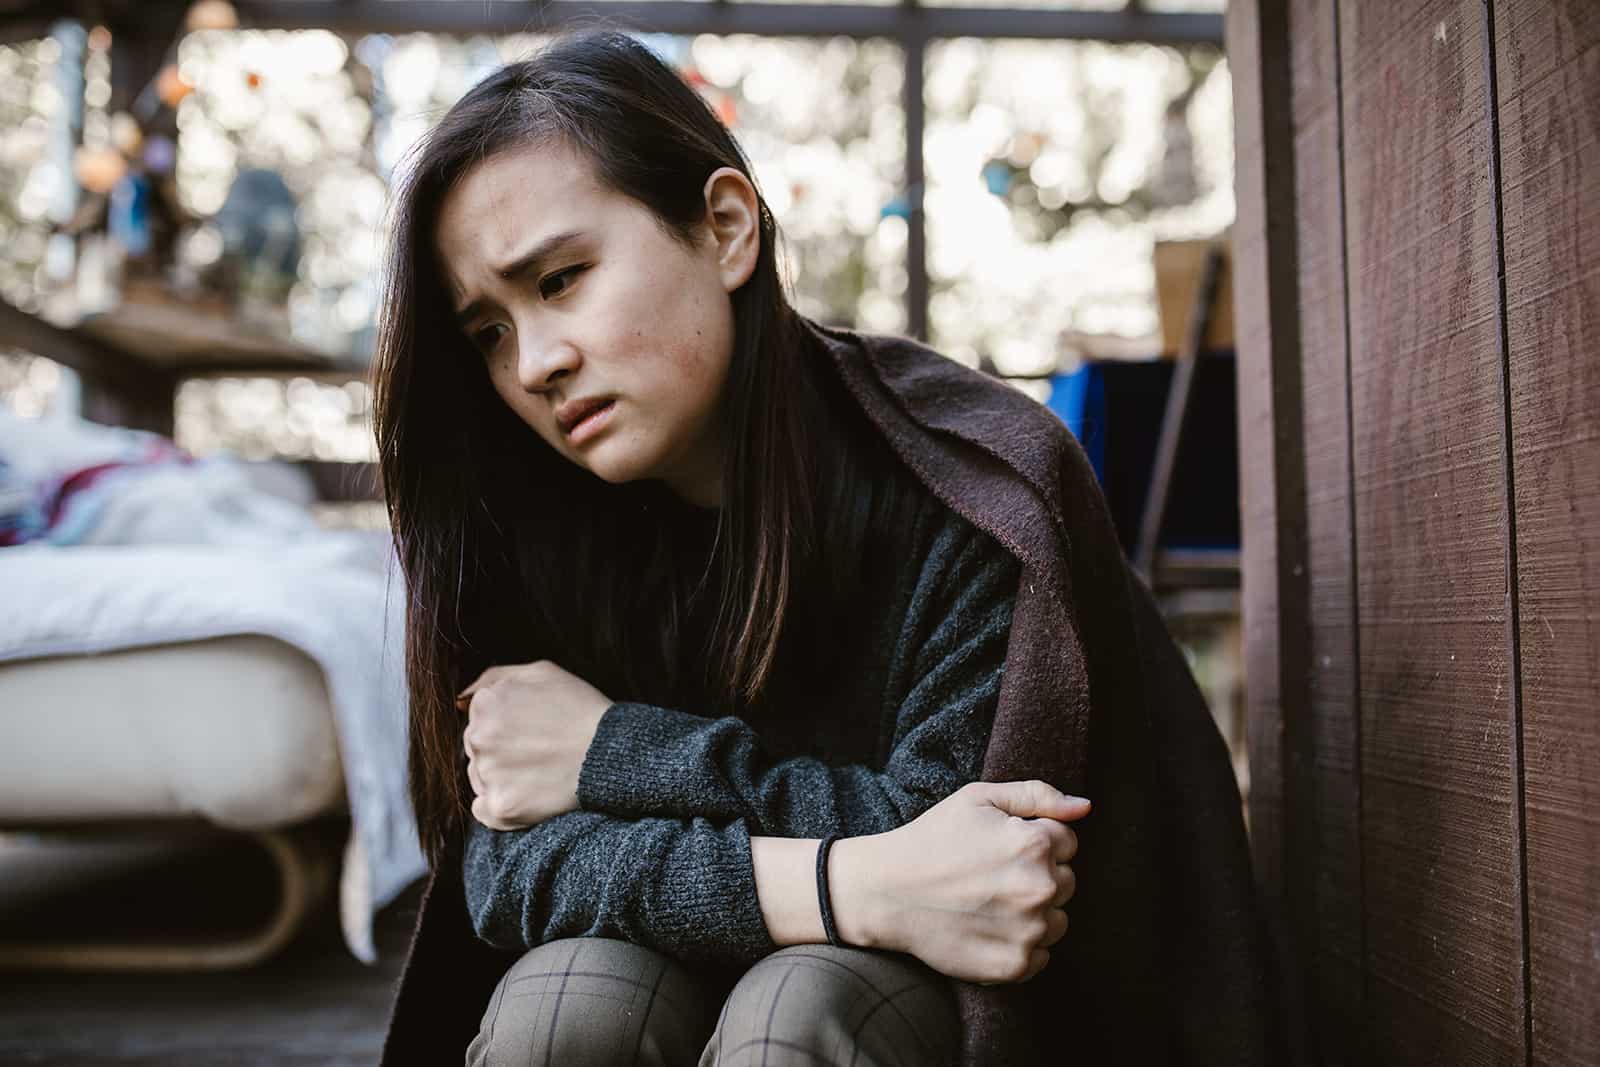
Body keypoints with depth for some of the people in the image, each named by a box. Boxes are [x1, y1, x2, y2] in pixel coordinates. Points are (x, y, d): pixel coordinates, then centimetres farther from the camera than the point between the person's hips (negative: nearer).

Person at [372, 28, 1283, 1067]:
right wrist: (849, 890, -31)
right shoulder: (525, 522, -8)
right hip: (676, 976, 3)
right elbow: (509, 869, -17)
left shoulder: (972, 484, -18)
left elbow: (938, 831, -21)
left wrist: (617, 753, -18)